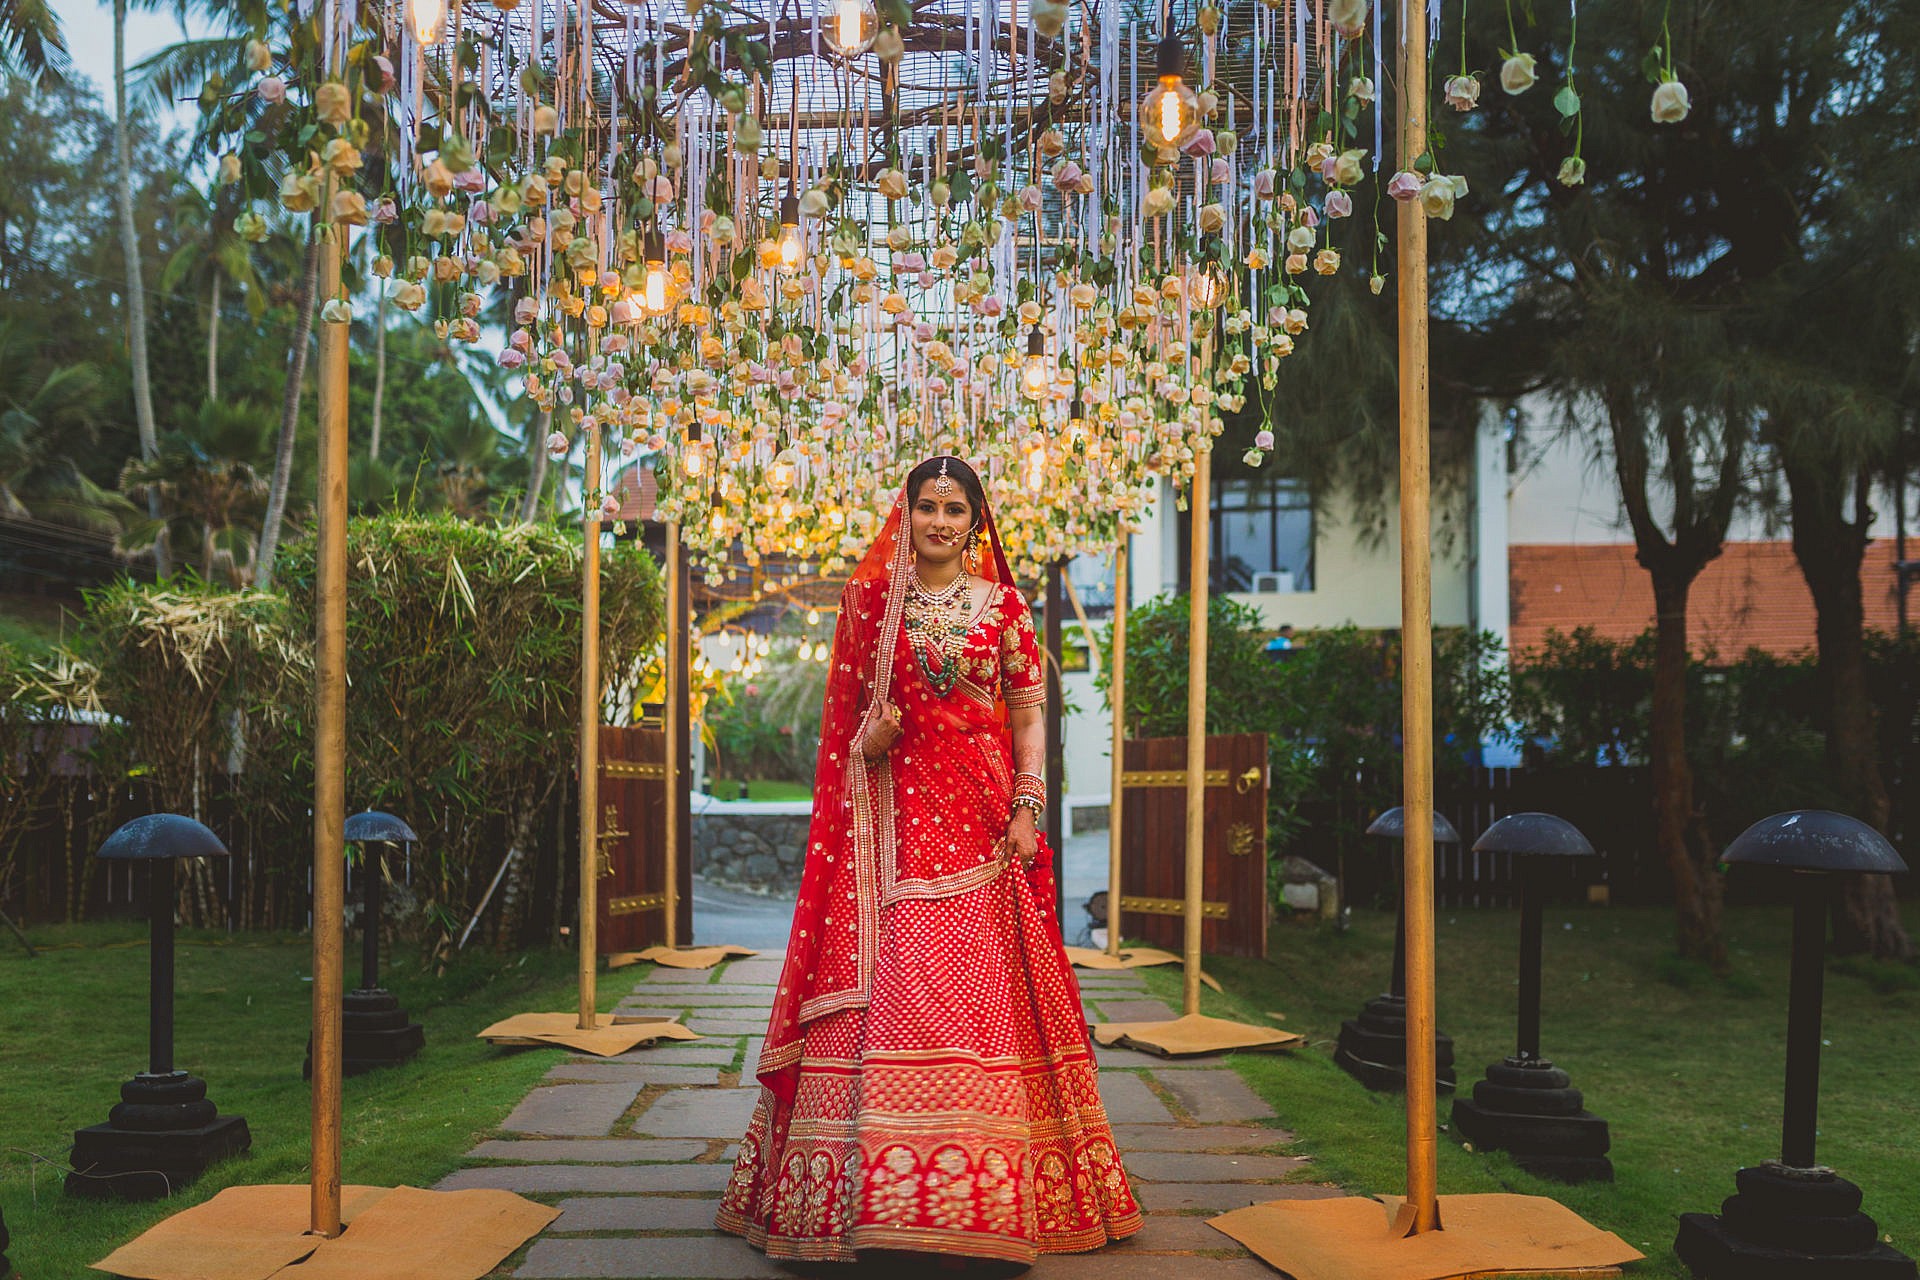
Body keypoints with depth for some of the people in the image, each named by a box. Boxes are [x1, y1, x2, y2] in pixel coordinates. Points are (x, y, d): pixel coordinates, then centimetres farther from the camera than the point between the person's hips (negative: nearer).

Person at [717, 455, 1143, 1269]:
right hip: (892, 819, 0)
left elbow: (1031, 715, 6)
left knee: (977, 982, -2)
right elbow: (843, 712, 14)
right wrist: (866, 739, -8)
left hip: (979, 818, 0)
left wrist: (1027, 807, -5)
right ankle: (878, 1194, 0)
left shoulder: (1002, 606, 8)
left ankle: (986, 1198, 7)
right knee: (886, 987, -6)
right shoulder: (869, 600, 10)